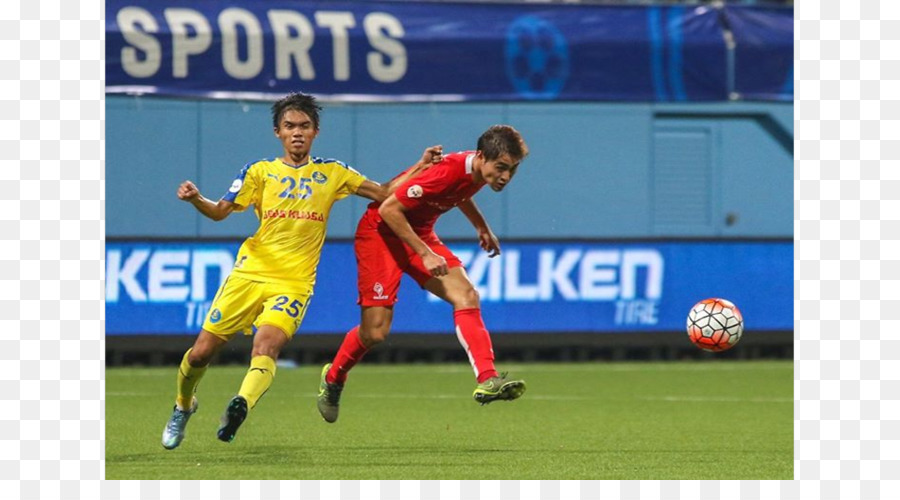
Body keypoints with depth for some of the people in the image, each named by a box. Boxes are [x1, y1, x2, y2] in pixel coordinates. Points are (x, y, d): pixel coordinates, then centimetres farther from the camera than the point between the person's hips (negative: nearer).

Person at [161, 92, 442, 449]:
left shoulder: (331, 173, 9)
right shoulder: (260, 172, 8)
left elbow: (383, 193, 12)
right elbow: (220, 212, 4)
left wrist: (421, 166, 0)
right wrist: (196, 199, -17)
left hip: (294, 283, -1)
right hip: (249, 273, 1)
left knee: (267, 345, -30)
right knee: (202, 352, 1)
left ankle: (242, 404, -53)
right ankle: (183, 406, 30)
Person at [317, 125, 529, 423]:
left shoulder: (478, 172, -5)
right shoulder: (447, 171, -32)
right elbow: (388, 209, -27)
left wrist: (481, 227, 20)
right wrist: (424, 254, -26)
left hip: (419, 233, 8)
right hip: (380, 231, -8)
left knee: (466, 296, -15)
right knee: (375, 331, -7)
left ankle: (487, 381, -22)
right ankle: (332, 379, 22)